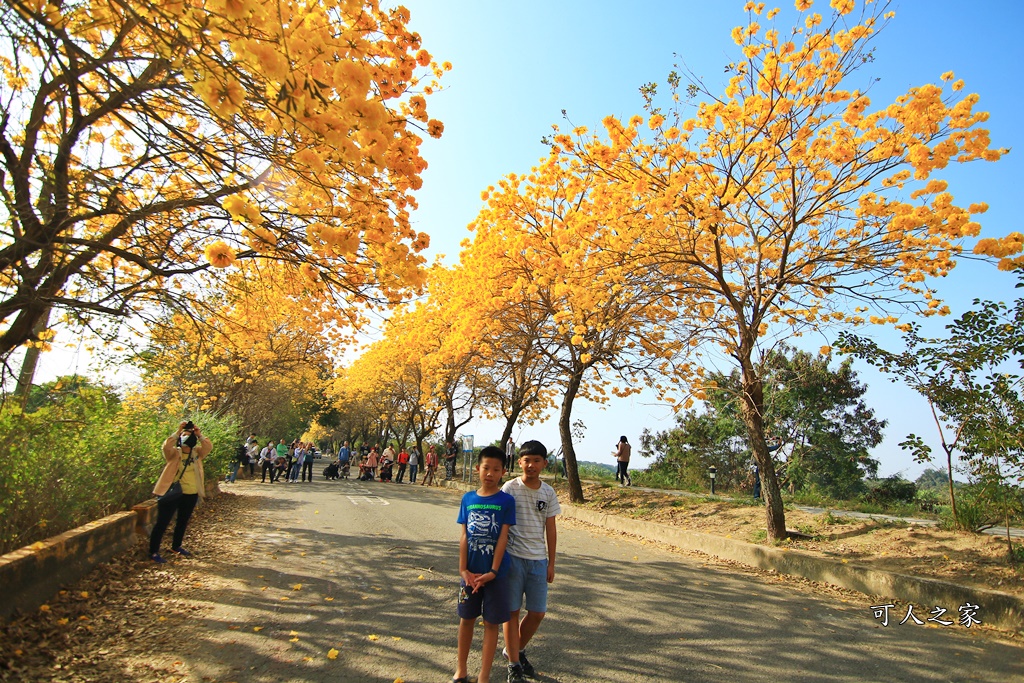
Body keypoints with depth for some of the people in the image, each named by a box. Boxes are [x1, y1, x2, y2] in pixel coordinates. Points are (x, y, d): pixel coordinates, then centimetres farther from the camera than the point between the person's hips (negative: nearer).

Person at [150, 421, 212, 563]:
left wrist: (199, 435, -14)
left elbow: (208, 447, -9)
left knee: (183, 521, 19)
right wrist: (178, 431, -24)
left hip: (191, 494, 5)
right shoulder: (174, 453, -3)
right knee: (162, 522, -1)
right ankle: (153, 552, 9)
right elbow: (166, 446, -23)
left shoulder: (197, 453, 7)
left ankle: (176, 546, 36)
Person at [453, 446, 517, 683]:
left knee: (491, 622, 8)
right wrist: (463, 570, -5)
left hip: (495, 572, -3)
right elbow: (464, 536, 0)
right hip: (470, 572, 3)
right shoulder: (468, 499, -1)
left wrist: (493, 571, -14)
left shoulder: (506, 501, -9)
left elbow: (503, 537, -11)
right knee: (466, 618, 17)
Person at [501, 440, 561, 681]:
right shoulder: (510, 488, -8)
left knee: (538, 612, 10)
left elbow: (551, 530, 9)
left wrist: (551, 563, 8)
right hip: (513, 557, -4)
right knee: (512, 611, 5)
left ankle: (516, 650, 35)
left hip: (538, 559, 4)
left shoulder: (548, 492, 3)